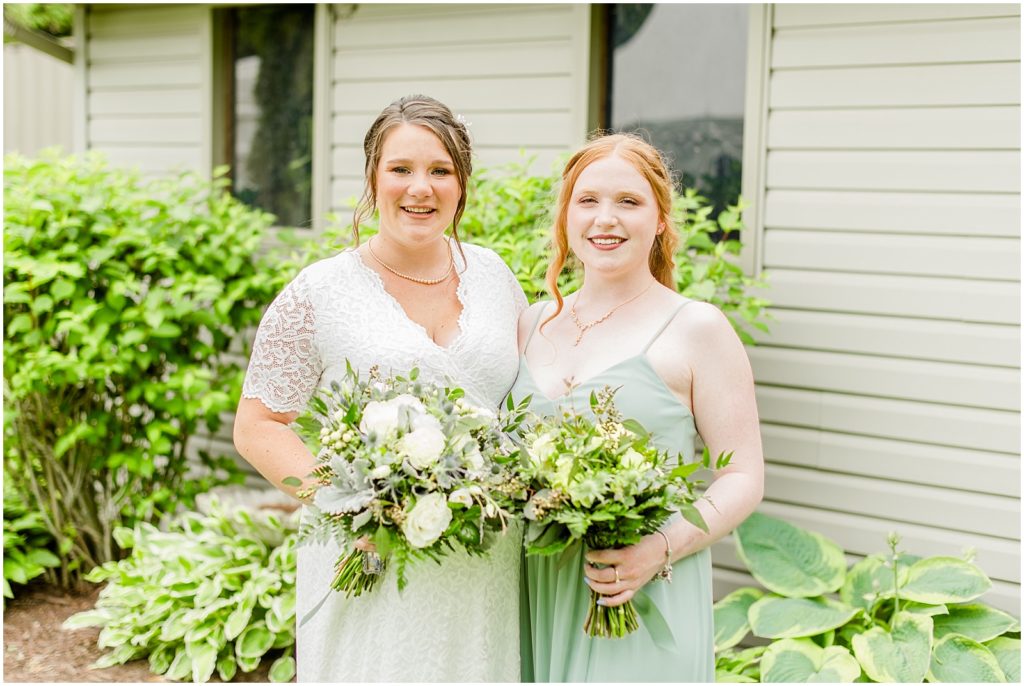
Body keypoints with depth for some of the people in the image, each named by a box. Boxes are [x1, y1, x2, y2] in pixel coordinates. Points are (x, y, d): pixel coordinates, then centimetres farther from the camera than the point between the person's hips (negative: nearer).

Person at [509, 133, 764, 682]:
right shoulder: (532, 326, 9)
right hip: (535, 594, 4)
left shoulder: (696, 329, -4)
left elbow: (743, 478, -6)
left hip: (644, 602, -4)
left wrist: (661, 549, -20)